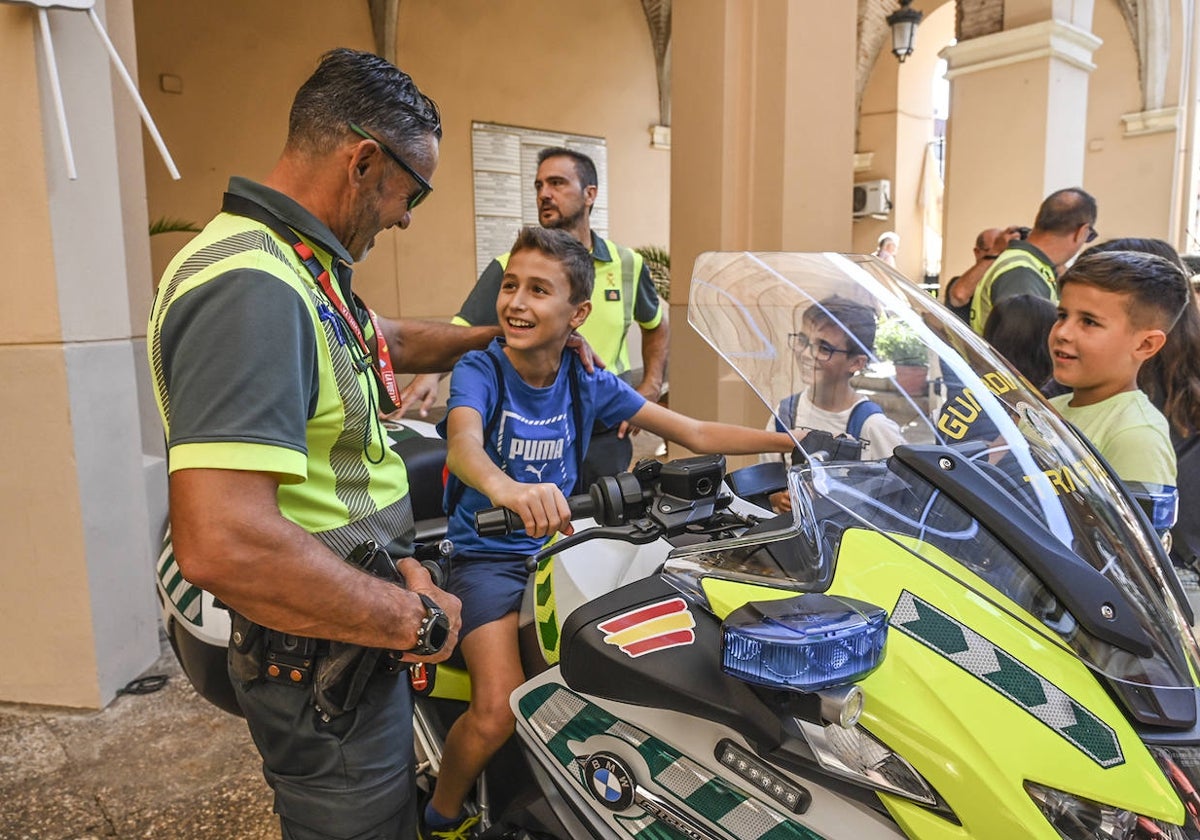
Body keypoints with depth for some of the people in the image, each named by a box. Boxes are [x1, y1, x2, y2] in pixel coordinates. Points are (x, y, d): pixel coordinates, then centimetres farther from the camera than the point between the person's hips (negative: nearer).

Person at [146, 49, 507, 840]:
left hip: (361, 635, 9)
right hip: (325, 663, -9)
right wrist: (415, 619, -25)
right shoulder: (251, 289, -28)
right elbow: (222, 544, -37)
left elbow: (389, 339, 25)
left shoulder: (296, 266, 6)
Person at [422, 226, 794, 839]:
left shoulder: (587, 383, 1)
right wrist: (502, 486, -58)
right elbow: (463, 443, -33)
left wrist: (797, 442, -7)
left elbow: (695, 433, 2)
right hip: (488, 555, -4)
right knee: (499, 713, -21)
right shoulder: (480, 370, -11)